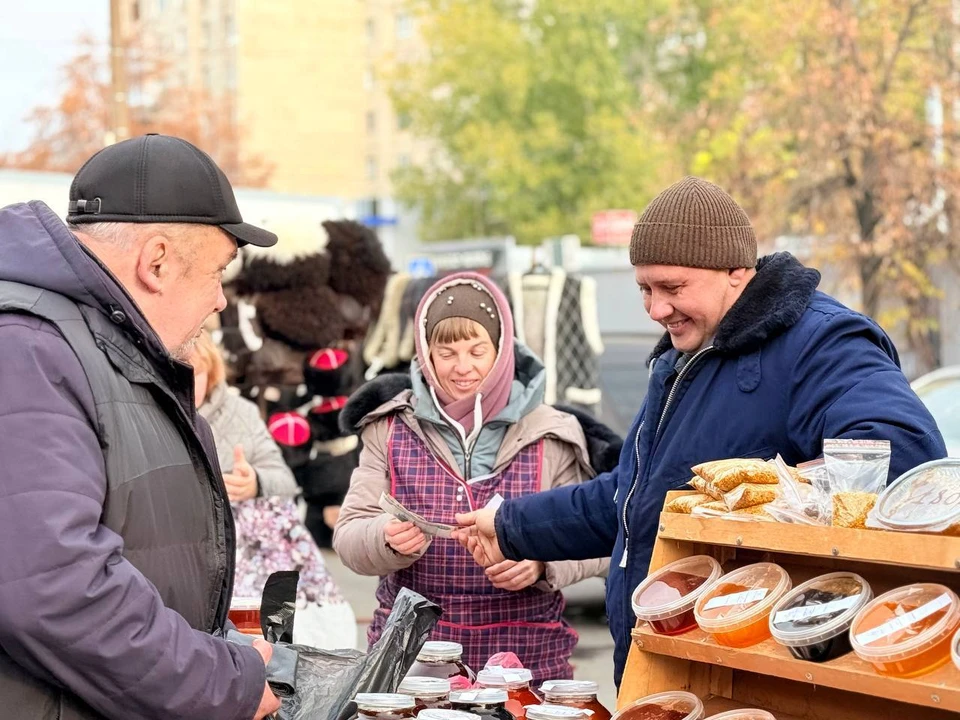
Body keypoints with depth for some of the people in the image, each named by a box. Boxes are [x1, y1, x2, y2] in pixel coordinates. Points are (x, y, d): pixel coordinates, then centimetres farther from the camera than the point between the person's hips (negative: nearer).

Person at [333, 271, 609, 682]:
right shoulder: (391, 430, 4)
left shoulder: (550, 437, 1)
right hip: (409, 657, 1)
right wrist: (389, 539, -22)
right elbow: (349, 539, 0)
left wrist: (542, 562, -19)